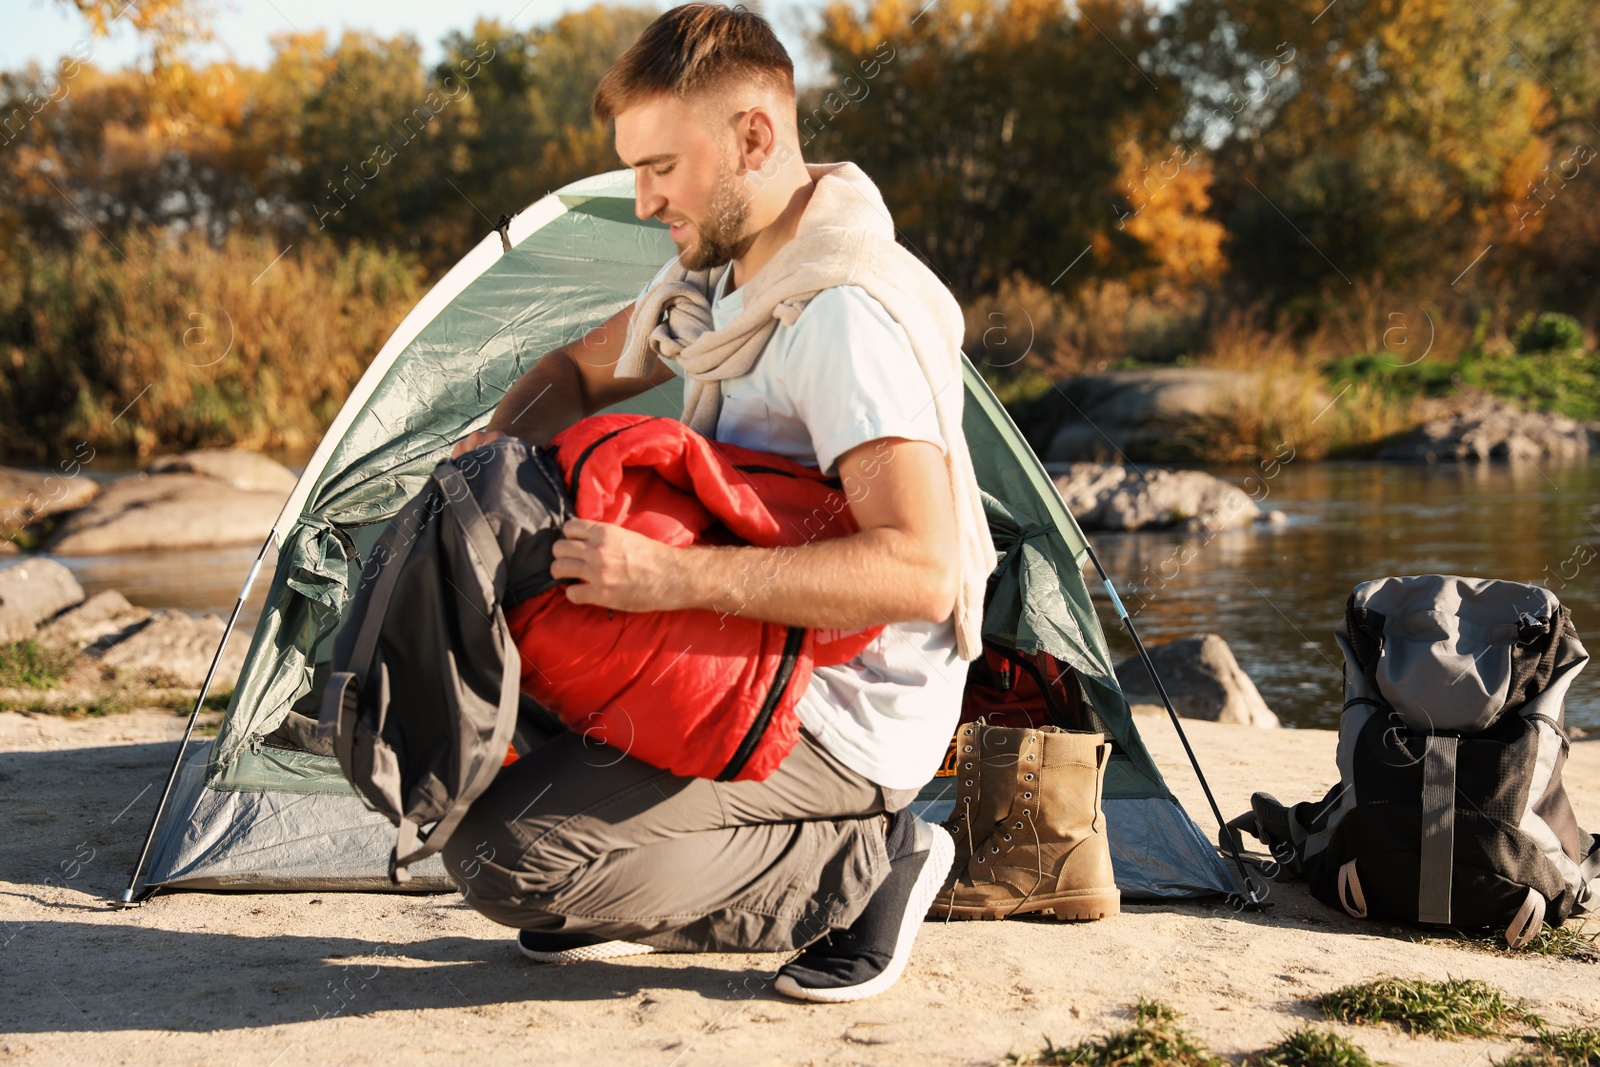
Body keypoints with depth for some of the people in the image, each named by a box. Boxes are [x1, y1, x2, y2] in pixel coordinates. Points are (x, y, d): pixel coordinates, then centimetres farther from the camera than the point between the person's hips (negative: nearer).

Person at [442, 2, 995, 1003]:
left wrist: (679, 576, -39)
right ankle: (620, 901, 12)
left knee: (505, 855, -20)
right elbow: (575, 374, 19)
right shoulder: (715, 275, 6)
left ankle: (857, 865, -9)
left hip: (837, 725, -9)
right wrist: (496, 447, -4)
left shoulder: (848, 315, -25)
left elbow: (921, 571, -34)